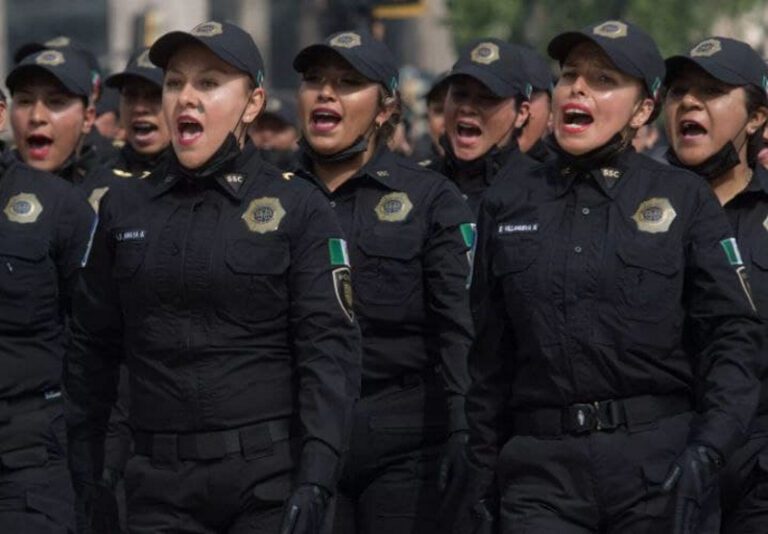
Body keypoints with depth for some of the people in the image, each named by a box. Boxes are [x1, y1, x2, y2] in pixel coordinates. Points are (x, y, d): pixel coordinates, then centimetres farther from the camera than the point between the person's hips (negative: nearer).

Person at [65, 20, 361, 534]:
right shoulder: (125, 208, 9)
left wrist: (315, 480, -17)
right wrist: (82, 468, 11)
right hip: (161, 482, 3)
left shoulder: (299, 208, -1)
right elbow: (93, 346, 15)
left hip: (269, 474, -3)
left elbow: (330, 349, -8)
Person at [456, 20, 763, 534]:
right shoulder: (507, 206, 11)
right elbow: (491, 360, 14)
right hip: (543, 470, 2)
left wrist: (706, 452, -16)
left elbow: (734, 336, -2)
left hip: (660, 468, -1)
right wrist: (479, 482, 10)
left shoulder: (684, 199, 4)